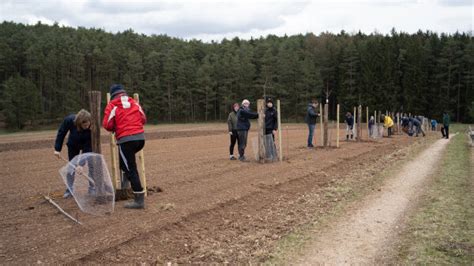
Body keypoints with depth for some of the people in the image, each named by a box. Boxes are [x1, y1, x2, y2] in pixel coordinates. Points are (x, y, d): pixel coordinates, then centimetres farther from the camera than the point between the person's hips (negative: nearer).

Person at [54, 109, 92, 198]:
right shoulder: (69, 120, -36)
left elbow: (88, 146, -36)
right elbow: (61, 133, -17)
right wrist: (57, 149, -16)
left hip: (87, 145, -1)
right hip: (73, 145, 2)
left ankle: (92, 188, 2)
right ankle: (69, 189, 14)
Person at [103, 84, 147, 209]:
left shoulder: (112, 106, 1)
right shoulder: (134, 103, 13)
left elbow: (107, 125, -3)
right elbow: (143, 119, 16)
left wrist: (115, 128, 18)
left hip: (126, 140, -5)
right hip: (140, 137, 5)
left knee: (131, 169, -3)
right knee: (126, 161, 32)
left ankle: (139, 200, -6)